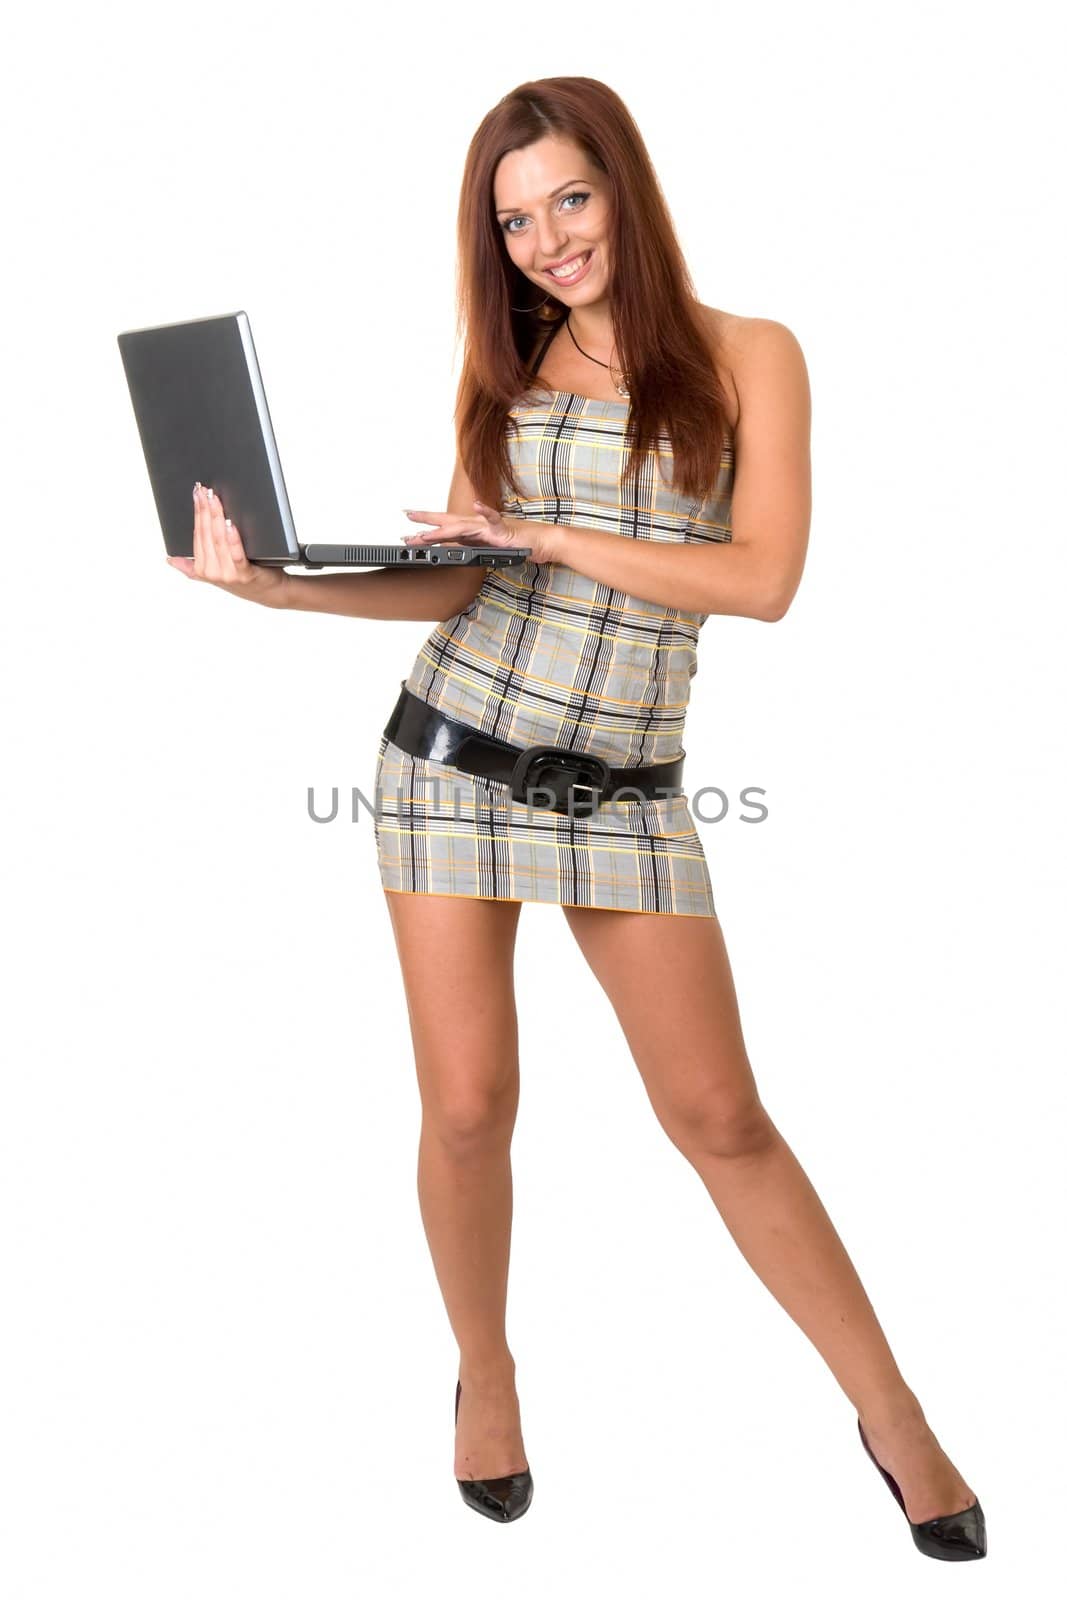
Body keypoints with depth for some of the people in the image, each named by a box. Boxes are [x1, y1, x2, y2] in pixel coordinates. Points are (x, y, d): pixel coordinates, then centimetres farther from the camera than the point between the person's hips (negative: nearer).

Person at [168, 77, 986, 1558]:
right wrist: (277, 582, -6)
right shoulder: (506, 370, 10)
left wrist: (547, 536, -14)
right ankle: (486, 1371, 28)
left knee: (720, 1114, 1)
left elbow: (764, 578, -11)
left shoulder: (747, 356, 1)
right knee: (469, 1103, 3)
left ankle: (892, 1408, 18)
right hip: (454, 752, 2)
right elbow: (458, 578, 6)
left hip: (622, 788, -2)